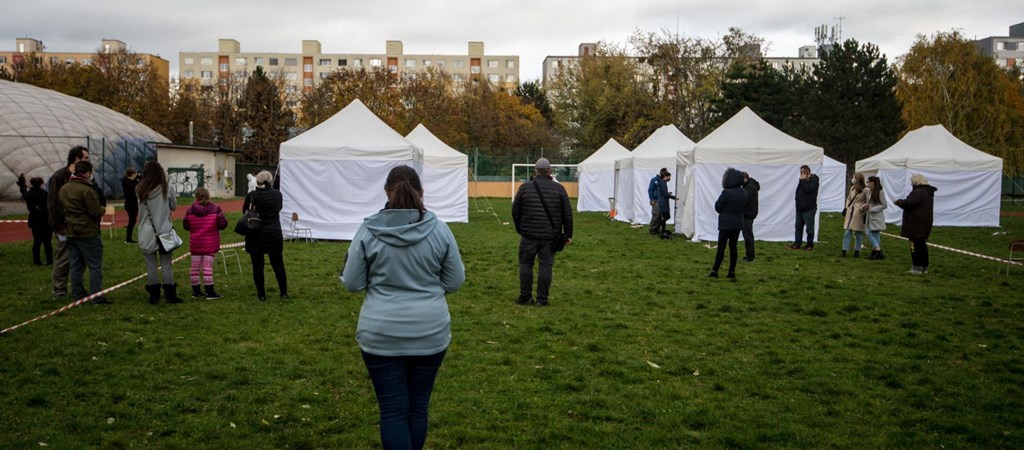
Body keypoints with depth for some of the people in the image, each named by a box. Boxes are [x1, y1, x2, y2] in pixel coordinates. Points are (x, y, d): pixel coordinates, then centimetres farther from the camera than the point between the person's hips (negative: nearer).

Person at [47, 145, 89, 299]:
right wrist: (59, 226, -17)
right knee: (63, 261, 0)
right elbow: (53, 203, -14)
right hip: (66, 227, -7)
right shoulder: (59, 176, -11)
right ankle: (60, 293, 8)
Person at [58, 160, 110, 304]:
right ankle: (96, 296, -2)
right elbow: (96, 211, -17)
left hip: (70, 232, 8)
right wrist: (103, 209, 2)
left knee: (76, 266, 12)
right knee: (95, 265, -1)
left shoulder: (63, 188, 8)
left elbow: (61, 209, 14)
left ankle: (78, 295, 16)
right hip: (88, 233, -8)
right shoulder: (87, 189, -16)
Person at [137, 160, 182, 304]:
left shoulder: (140, 191, -6)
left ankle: (154, 295, 12)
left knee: (151, 266, 8)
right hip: (165, 233, 0)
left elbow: (140, 212, 4)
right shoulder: (167, 190, -6)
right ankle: (170, 295, 9)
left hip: (147, 234, 0)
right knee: (166, 265, 7)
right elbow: (174, 206, 7)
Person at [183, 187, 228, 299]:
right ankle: (210, 292, -2)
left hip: (195, 244, 3)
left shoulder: (190, 210, -4)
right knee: (207, 267, -3)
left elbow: (186, 226, 2)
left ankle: (196, 291, 21)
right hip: (210, 244, -3)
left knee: (195, 267, 12)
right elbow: (223, 224, -12)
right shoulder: (215, 209, -10)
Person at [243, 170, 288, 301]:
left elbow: (245, 210, 5)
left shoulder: (252, 196, -9)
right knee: (278, 264, 11)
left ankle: (261, 295, 11)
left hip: (256, 235, -2)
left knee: (257, 266, 6)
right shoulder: (277, 195, -1)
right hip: (274, 234, 2)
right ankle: (284, 293, 16)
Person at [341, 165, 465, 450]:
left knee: (393, 410, 6)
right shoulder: (439, 230, -5)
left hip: (382, 335, -1)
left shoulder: (368, 231, -8)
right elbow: (455, 282, 2)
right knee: (419, 406, 16)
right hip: (430, 333, 2)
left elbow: (352, 283, -2)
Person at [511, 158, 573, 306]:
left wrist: (520, 229, 18)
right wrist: (568, 234, 10)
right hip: (550, 236, 0)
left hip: (529, 234, 0)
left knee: (525, 263, 11)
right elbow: (567, 214, 2)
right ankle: (542, 299, 6)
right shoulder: (559, 189, 1)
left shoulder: (525, 187, 0)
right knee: (546, 266, 4)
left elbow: (515, 211, 5)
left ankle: (525, 297, 11)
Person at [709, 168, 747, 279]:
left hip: (725, 224, -5)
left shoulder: (726, 193, -19)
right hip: (738, 223, 5)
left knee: (721, 247, -1)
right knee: (733, 247, 10)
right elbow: (744, 207, 13)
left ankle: (715, 271, 3)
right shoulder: (744, 193, 1)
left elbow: (717, 207, -10)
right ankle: (732, 271, 12)